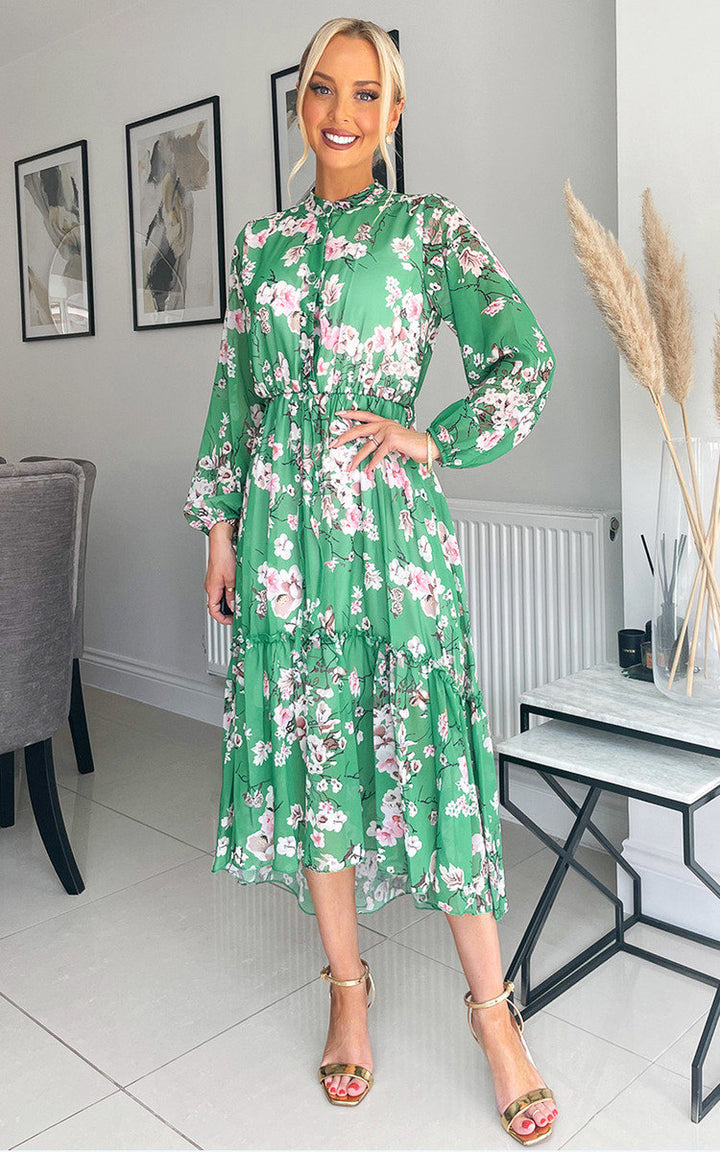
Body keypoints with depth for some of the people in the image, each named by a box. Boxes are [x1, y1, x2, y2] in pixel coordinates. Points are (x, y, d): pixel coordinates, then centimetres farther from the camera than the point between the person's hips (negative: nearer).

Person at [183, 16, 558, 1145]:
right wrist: (220, 525, 10)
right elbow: (235, 391, 14)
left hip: (390, 523, -3)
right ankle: (349, 987, 26)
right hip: (283, 526, 4)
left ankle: (493, 1009, 16)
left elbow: (527, 356, -2)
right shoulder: (261, 241, 13)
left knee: (428, 749, -1)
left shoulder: (430, 227, 2)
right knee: (307, 749, 8)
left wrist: (435, 440, -8)